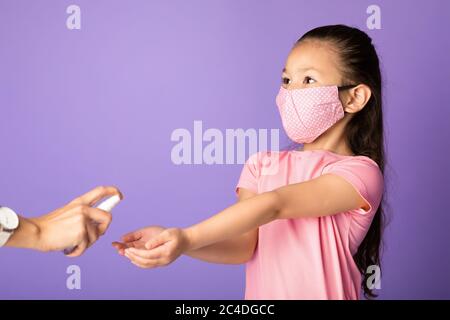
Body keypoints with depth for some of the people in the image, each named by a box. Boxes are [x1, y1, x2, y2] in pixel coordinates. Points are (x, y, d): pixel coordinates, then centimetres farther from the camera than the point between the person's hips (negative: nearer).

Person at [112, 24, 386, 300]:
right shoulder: (262, 165, 7)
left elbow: (274, 205, -19)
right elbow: (244, 246, -5)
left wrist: (189, 237, -26)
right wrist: (177, 242, -19)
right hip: (259, 293, 3)